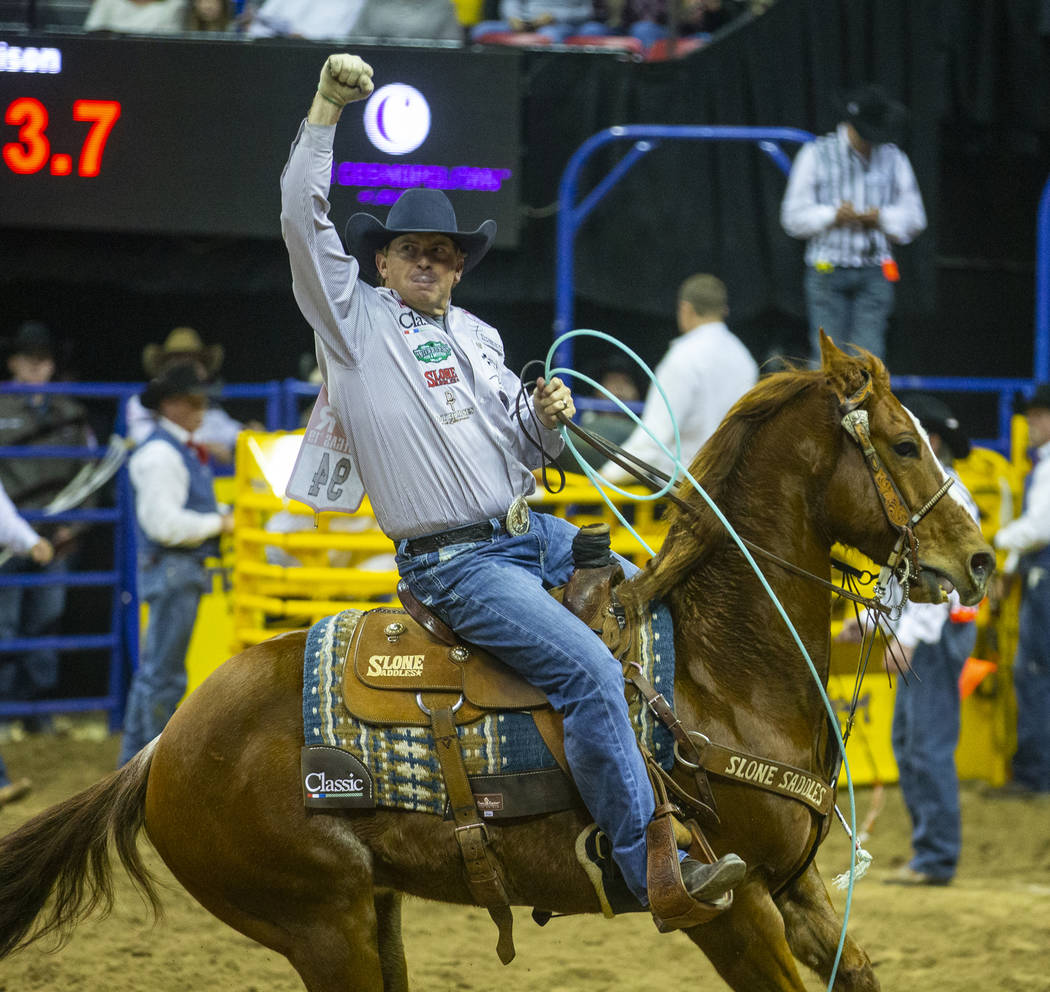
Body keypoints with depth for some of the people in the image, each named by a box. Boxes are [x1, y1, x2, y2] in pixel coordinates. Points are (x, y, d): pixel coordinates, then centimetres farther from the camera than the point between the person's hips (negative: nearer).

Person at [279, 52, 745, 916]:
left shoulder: (477, 337, 20)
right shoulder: (354, 319, 1)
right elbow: (303, 220, -11)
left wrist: (550, 418, -1)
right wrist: (324, 114, -14)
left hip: (529, 534, 8)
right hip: (452, 562, -8)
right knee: (591, 670, -24)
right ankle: (654, 867, -24)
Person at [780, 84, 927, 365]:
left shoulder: (894, 159, 10)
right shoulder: (816, 155, 3)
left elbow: (914, 218, 12)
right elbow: (794, 217, 2)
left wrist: (880, 218, -8)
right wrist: (833, 215, -15)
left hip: (873, 275, 2)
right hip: (828, 271, -1)